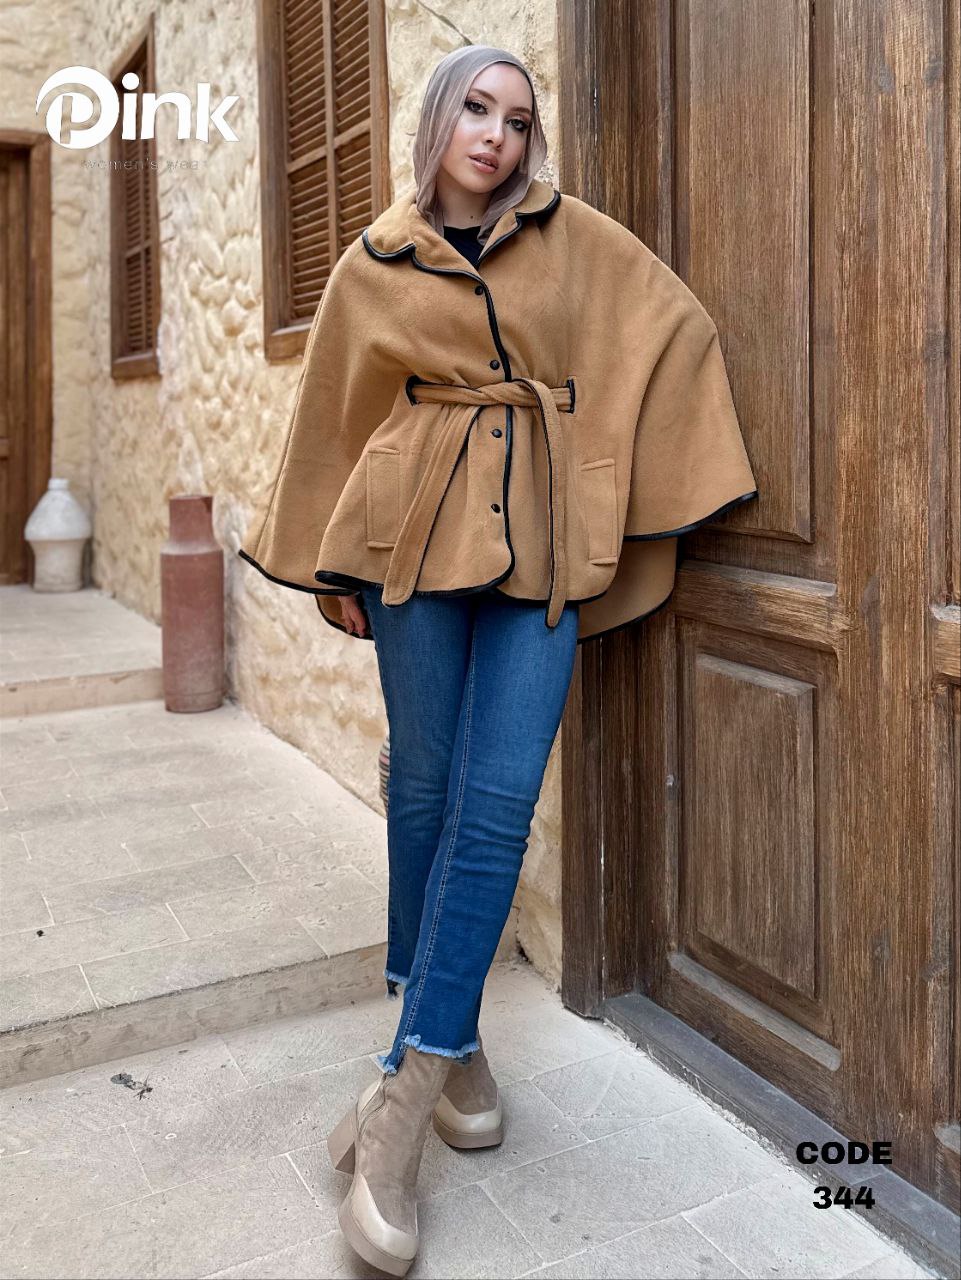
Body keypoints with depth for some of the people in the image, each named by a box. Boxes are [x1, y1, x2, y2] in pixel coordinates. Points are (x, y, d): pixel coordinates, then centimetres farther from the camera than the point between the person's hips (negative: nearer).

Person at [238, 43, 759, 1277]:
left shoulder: (576, 237, 10)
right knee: (427, 787, 3)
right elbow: (336, 417, 13)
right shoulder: (373, 265, 10)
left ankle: (405, 1090, 0)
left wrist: (652, 483, 6)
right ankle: (448, 1039, 23)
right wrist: (331, 567, 11)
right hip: (419, 531, 0)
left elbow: (677, 333, 12)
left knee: (497, 807, -9)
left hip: (542, 542, 1)